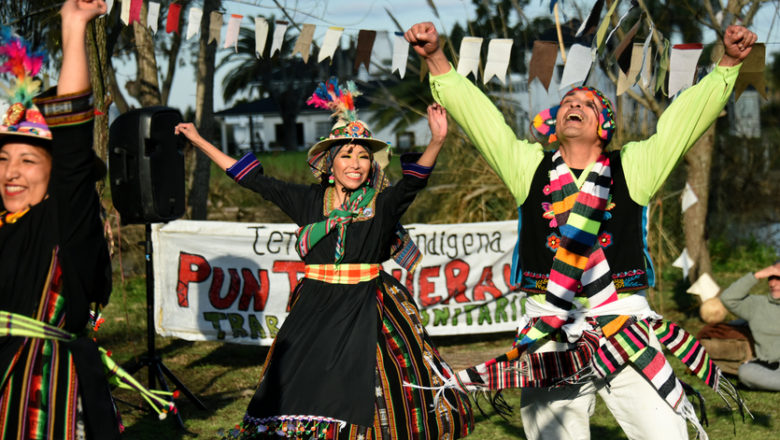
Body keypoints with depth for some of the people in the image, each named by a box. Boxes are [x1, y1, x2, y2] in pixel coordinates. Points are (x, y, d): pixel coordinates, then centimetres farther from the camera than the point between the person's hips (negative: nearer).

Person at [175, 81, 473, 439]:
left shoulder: (383, 203, 0)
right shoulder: (310, 200, 7)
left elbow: (414, 180, -18)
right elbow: (255, 181, 12)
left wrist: (436, 142, -37)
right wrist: (200, 142, 15)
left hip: (366, 313, -2)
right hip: (315, 311, 2)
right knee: (304, 389, -1)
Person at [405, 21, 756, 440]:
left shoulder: (633, 167, 9)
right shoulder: (528, 166, 10)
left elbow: (691, 112, 7)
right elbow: (472, 108, 8)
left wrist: (728, 63, -1)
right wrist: (436, 57, 0)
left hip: (626, 331, 0)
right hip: (549, 338, 0)